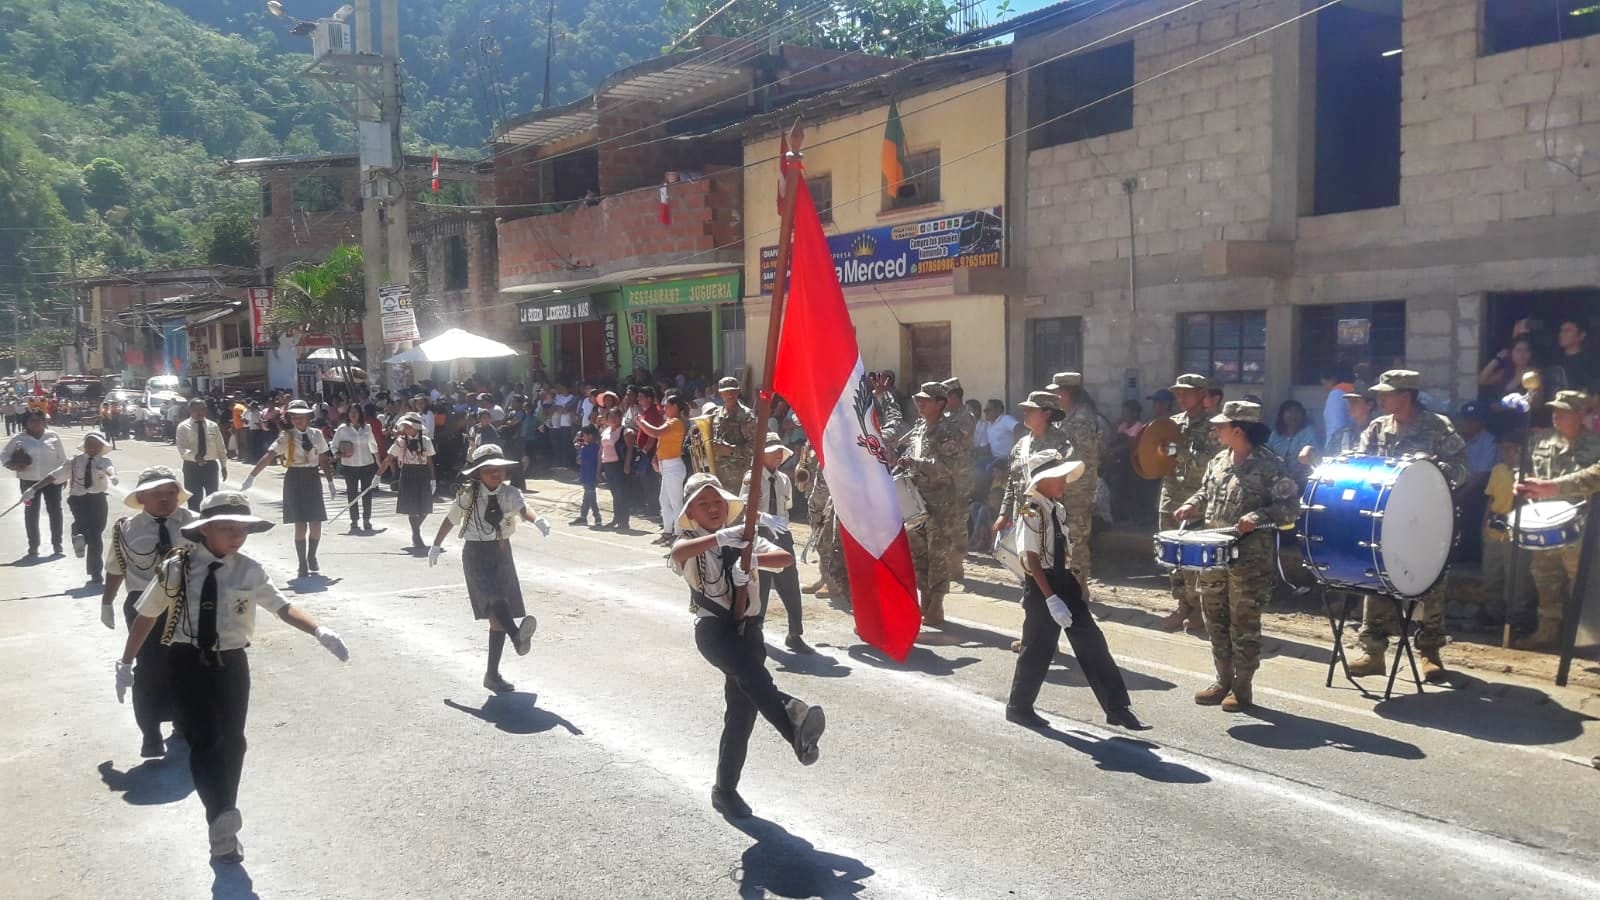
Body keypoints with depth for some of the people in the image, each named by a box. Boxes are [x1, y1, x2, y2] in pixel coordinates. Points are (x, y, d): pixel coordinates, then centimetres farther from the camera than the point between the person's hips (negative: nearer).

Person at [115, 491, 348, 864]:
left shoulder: (249, 571, -5)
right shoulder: (176, 568, -7)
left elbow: (283, 606, -11)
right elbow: (146, 616, 4)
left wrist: (319, 631, -27)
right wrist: (126, 663, 8)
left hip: (230, 663, 2)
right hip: (188, 663, -2)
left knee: (232, 742, 9)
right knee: (205, 740, -15)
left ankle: (224, 825, 27)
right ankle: (224, 820, -20)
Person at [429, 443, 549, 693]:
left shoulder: (509, 493, -6)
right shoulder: (467, 496, -8)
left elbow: (523, 509, -26)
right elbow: (450, 520, 9)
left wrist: (537, 519, -49)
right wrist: (436, 545, 21)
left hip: (502, 553, 4)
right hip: (476, 553, -3)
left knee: (498, 615, 6)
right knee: (496, 598, -31)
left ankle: (492, 674, 16)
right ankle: (517, 636, -57)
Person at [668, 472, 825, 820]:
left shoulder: (744, 538, 12)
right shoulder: (690, 543, 3)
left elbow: (786, 558, -3)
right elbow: (678, 551, -25)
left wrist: (752, 560, -21)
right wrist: (721, 537, -38)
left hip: (747, 630, 4)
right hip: (713, 629, -4)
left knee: (742, 711, 5)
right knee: (753, 673, -34)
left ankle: (726, 789, 21)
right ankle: (794, 725, -56)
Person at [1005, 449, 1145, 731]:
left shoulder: (1058, 509, 7)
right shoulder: (1032, 512, -18)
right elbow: (1031, 560, -21)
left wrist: (1074, 582, 16)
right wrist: (1051, 599, -24)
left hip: (1063, 579, 8)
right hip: (1041, 585, -8)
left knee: (1092, 643, 7)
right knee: (1039, 648, 3)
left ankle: (1117, 707, 13)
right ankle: (1018, 707, 21)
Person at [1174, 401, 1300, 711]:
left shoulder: (1271, 465, -11)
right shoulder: (1218, 461, 10)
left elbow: (1290, 507, -13)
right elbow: (1206, 493, 21)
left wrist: (1258, 517, -27)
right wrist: (1191, 507, 1)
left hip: (1250, 559, -7)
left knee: (1244, 624, 2)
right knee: (1215, 620, 13)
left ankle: (1243, 688, 13)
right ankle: (1223, 681, 25)